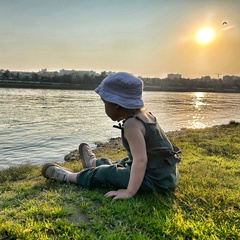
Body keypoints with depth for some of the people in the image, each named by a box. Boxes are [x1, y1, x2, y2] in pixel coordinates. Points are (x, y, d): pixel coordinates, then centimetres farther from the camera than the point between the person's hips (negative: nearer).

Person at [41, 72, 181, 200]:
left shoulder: (131, 124, -24)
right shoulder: (144, 115, 6)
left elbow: (140, 160, -29)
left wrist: (129, 192, -25)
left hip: (157, 181, -9)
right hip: (165, 173, 9)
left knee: (107, 174, -1)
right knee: (123, 164, 29)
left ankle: (68, 176, 19)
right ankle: (94, 163, 54)